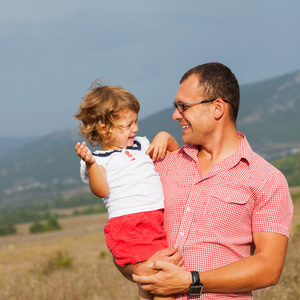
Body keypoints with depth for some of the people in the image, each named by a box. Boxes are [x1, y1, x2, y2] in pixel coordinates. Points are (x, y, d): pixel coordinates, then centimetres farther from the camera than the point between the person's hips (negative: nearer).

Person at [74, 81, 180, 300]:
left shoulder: (141, 146, 25)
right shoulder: (98, 160, 6)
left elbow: (175, 152, 36)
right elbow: (102, 190, -9)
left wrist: (165, 137, 16)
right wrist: (90, 164, -23)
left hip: (161, 217, 6)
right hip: (129, 222, -6)